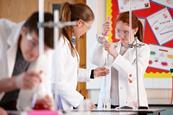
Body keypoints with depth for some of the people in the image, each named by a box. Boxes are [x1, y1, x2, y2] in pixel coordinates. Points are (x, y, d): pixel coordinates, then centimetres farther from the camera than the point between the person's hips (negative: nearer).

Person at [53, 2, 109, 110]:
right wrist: (80, 101, -15)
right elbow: (58, 82, -21)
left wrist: (92, 73, 21)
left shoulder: (67, 42, 11)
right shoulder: (60, 43, -18)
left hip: (65, 105, 9)